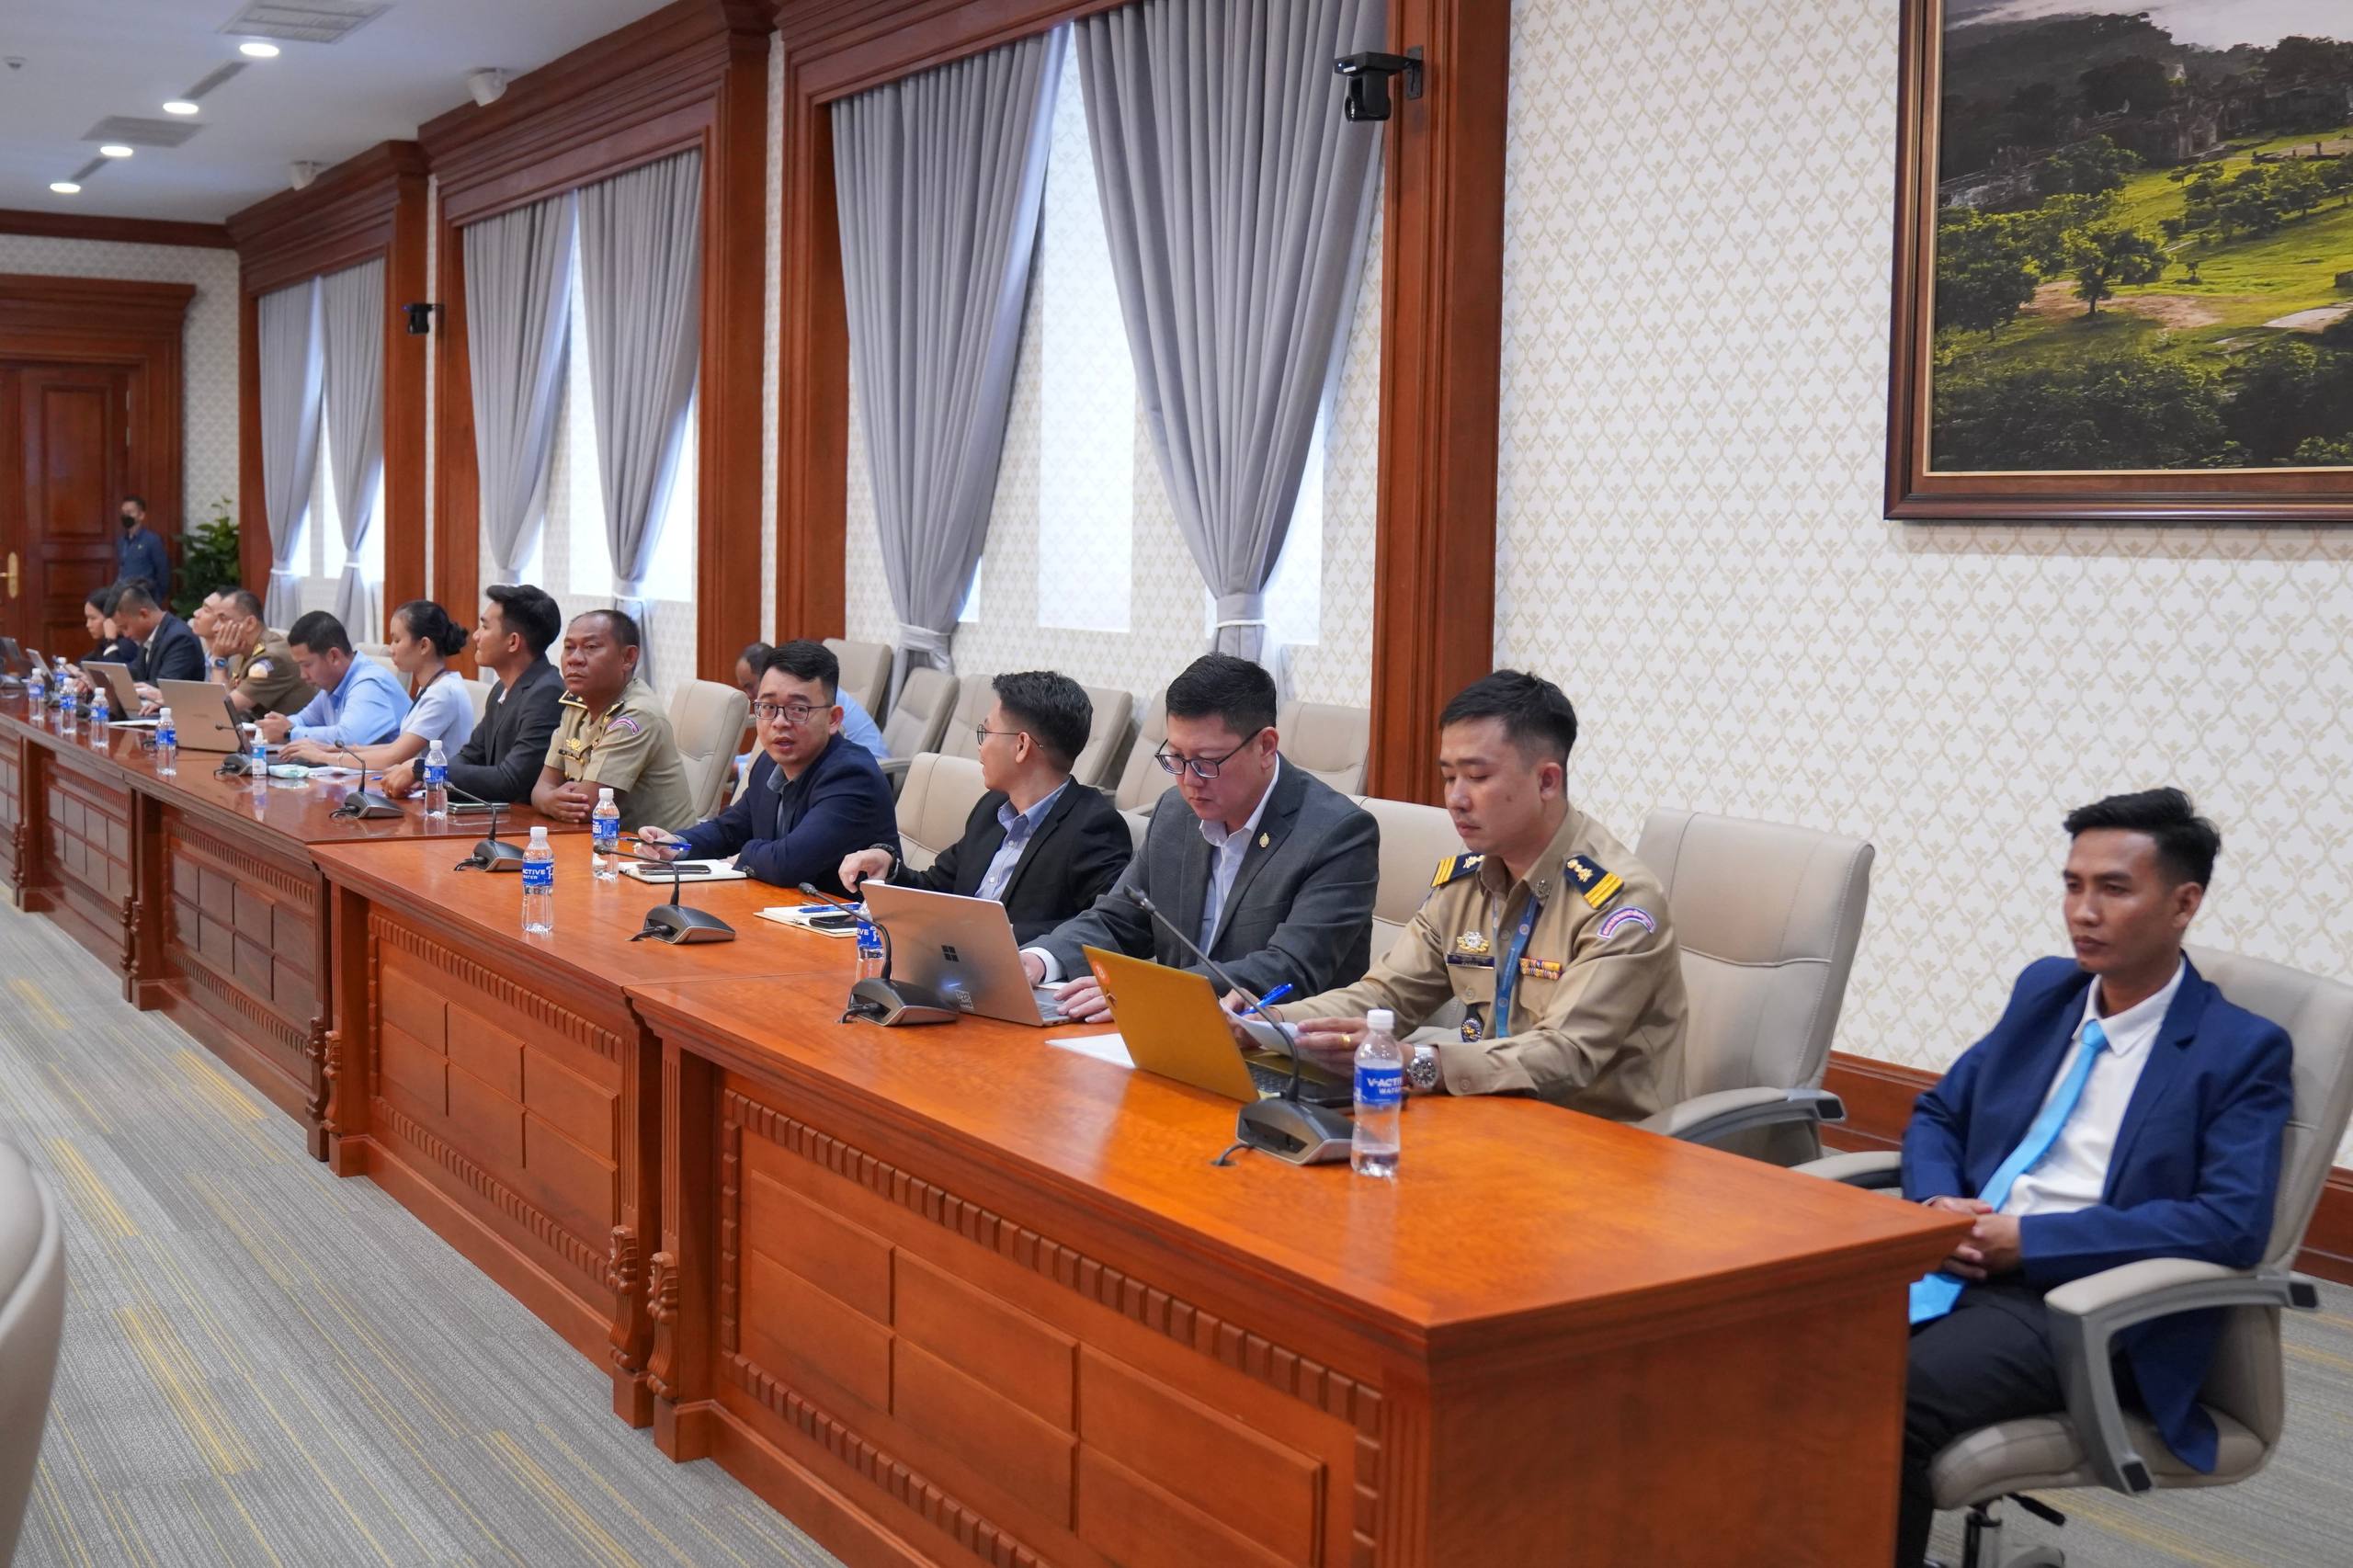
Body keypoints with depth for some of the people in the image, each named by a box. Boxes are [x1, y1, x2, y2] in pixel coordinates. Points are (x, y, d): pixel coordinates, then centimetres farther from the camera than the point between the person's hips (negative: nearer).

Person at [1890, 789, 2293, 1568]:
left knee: (1888, 1401, -33)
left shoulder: (2243, 1049, -1)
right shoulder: (2044, 988, 16)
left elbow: (2234, 1225, -13)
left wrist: (2031, 1238, -16)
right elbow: (1937, 1114, 21)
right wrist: (1936, 1206, -3)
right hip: (1959, 1263, 5)